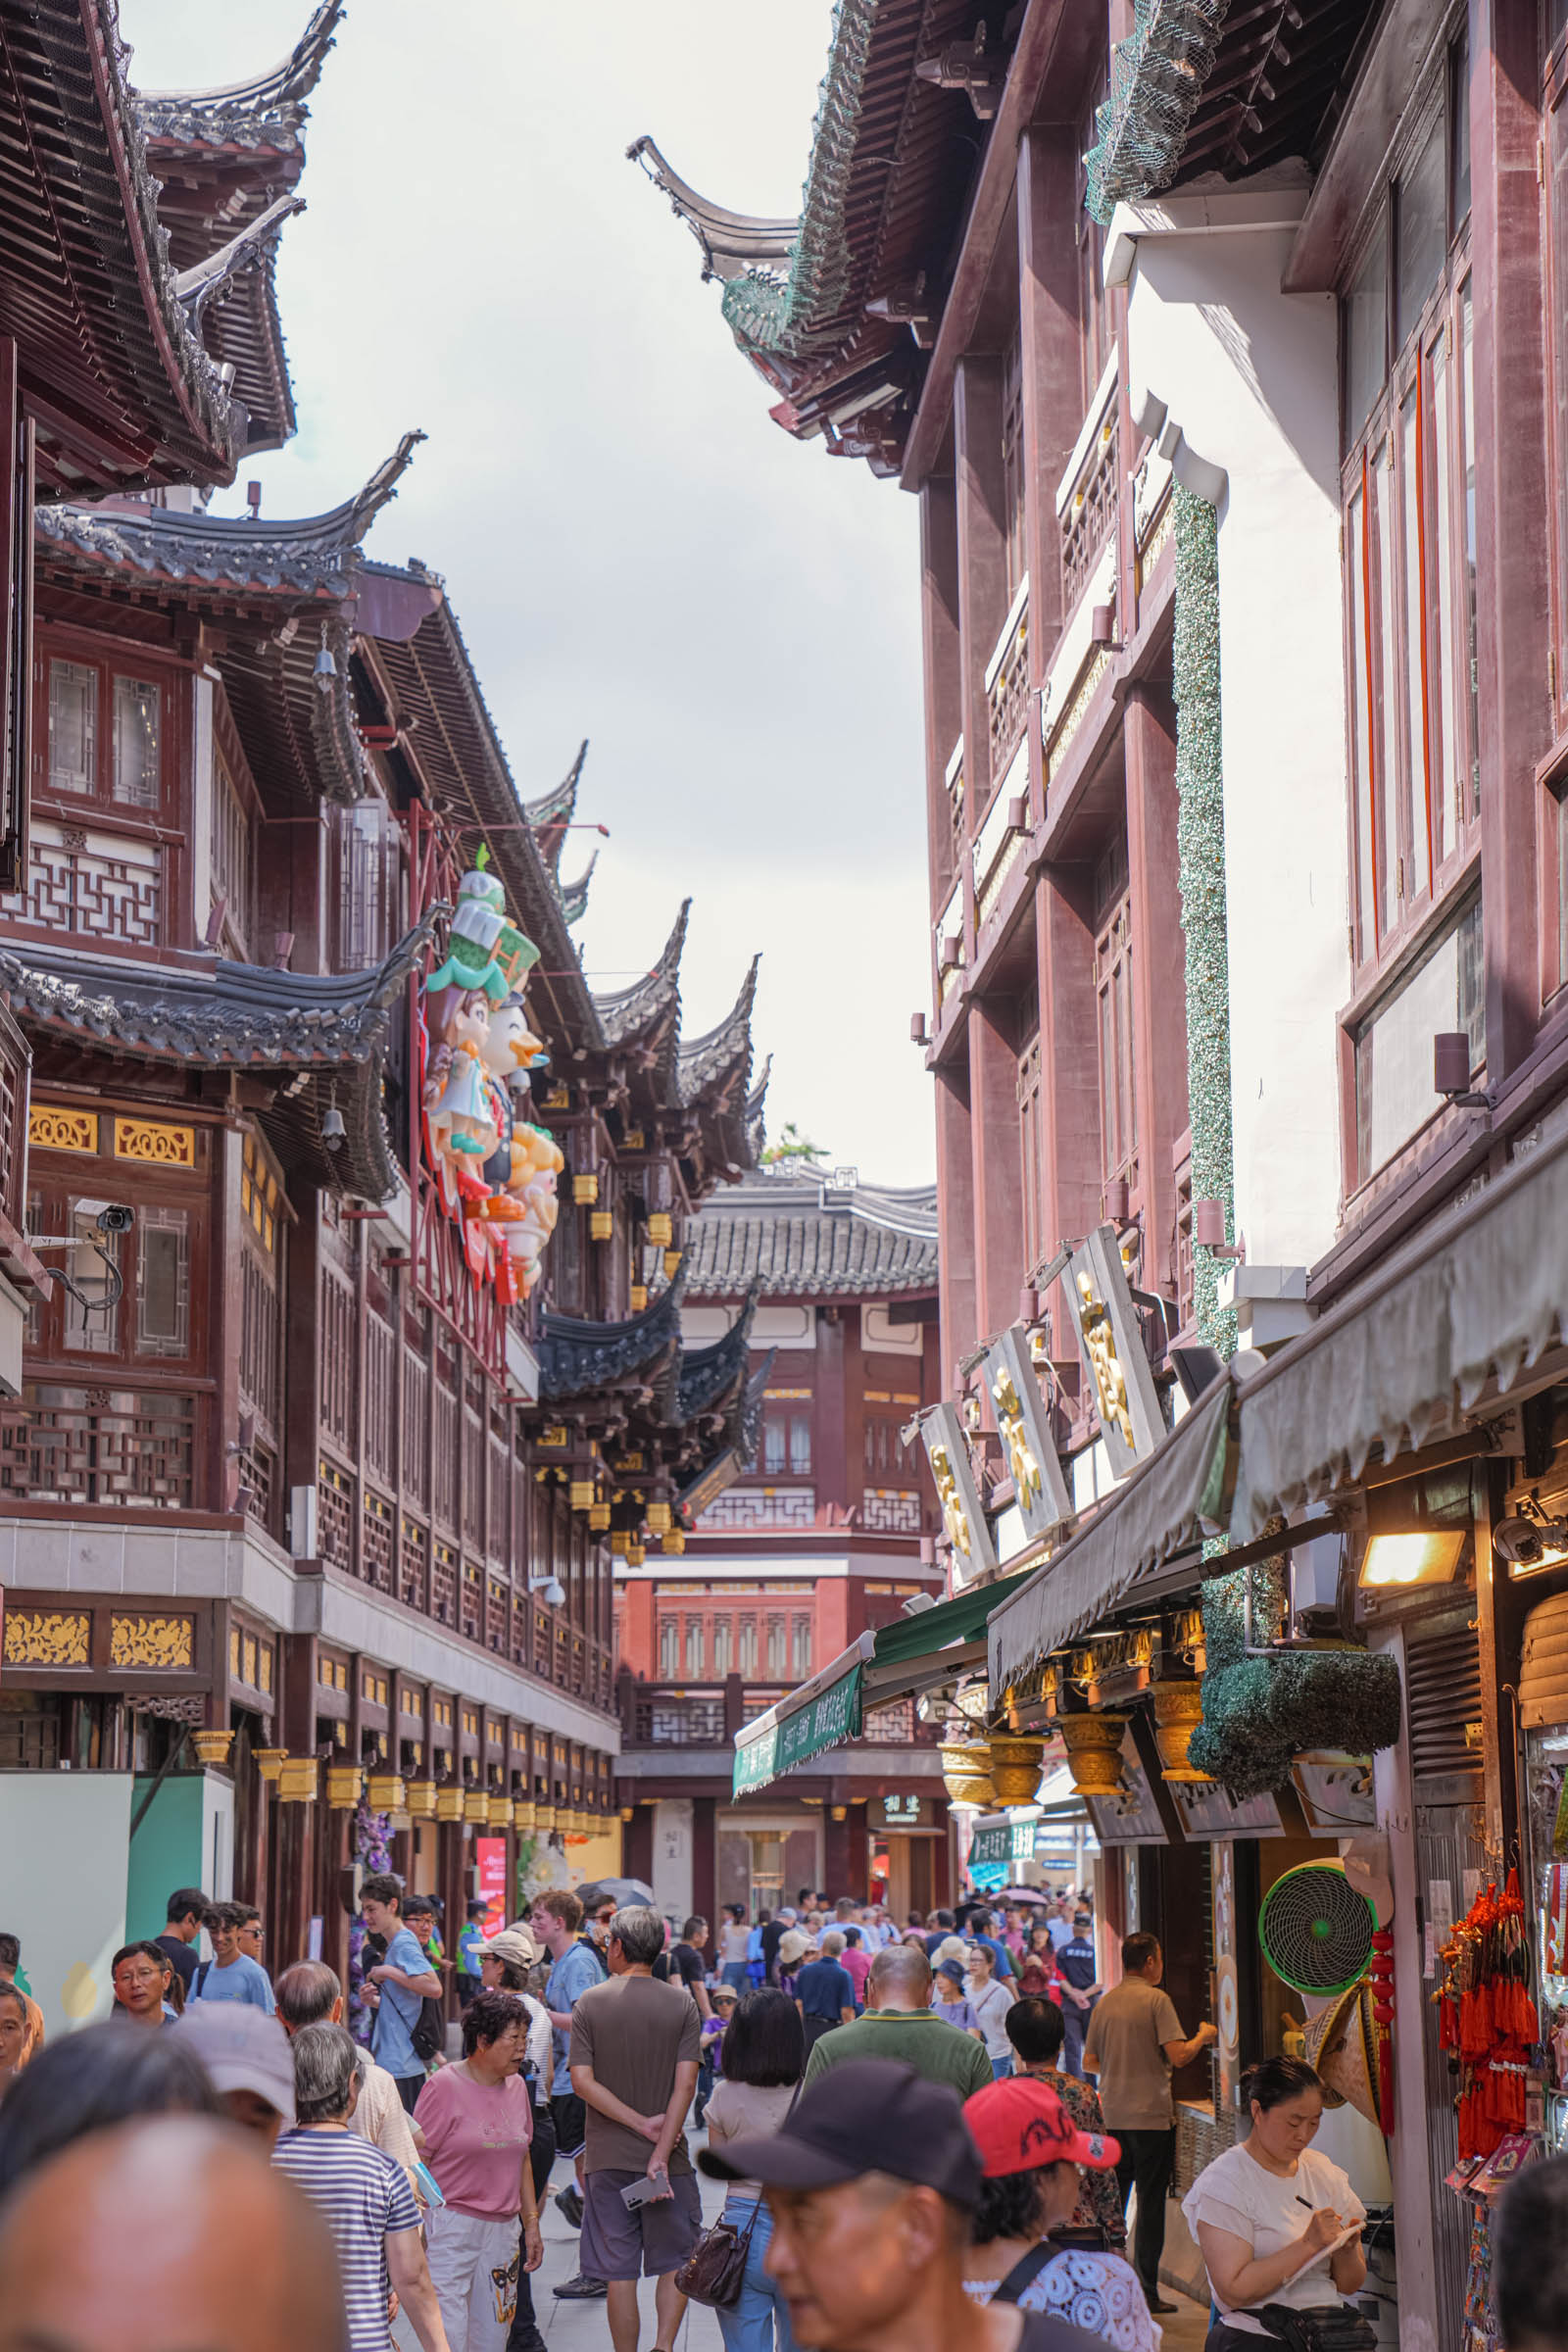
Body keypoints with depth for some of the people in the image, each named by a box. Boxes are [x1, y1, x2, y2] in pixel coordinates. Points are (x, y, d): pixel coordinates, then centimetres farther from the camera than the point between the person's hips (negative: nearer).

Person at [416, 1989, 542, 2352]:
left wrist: (531, 2223, 17)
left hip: (501, 2228, 6)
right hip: (451, 2225, -6)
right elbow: (416, 2164, -10)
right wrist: (416, 2234, -14)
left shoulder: (517, 2087, 9)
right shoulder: (444, 2086, -10)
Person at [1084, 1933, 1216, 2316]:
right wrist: (1203, 2036, 2)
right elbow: (1179, 2055, -17)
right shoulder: (1156, 2000, -10)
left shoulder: (1106, 2003, 9)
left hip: (1111, 2115, 6)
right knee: (1151, 2202, 0)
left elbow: (1089, 2062, 12)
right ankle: (1146, 2291, 1)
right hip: (1150, 2115, -6)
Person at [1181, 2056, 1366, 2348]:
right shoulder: (1224, 2182, -4)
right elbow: (1233, 2291, -14)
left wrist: (1345, 2250, -5)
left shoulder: (1324, 2173, 15)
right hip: (1253, 2337, -4)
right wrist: (1308, 2245, -18)